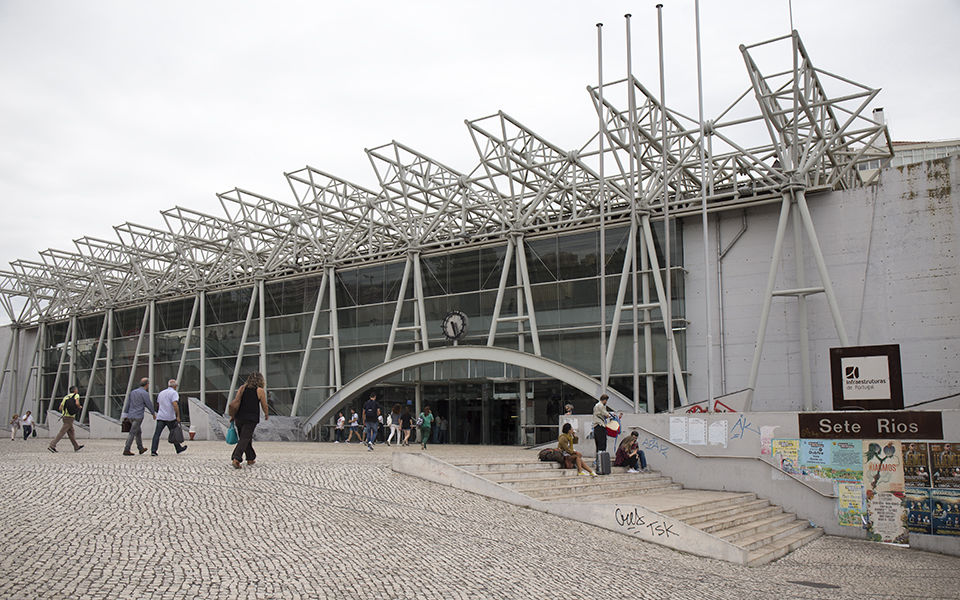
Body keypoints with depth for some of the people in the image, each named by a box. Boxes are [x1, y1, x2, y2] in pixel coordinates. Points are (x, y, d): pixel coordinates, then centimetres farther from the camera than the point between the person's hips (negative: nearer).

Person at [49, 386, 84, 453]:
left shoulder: (66, 396, 18)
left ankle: (76, 447, 22)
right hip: (70, 417, -8)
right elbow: (77, 403, -21)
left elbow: (60, 408, 13)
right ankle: (52, 445, -14)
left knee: (71, 432, 14)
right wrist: (80, 407, 0)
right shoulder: (76, 395, -1)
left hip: (64, 416, 8)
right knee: (62, 432, -9)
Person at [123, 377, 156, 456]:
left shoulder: (133, 392, 13)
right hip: (138, 416, -8)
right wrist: (154, 414, 7)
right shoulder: (145, 393, -10)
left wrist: (127, 414, 20)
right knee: (132, 433, -6)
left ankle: (141, 449, 27)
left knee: (138, 432, 19)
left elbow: (128, 404, 15)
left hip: (131, 416, 8)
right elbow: (149, 405, -8)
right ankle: (126, 450, -8)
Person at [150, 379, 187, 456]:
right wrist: (178, 416, -18)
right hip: (170, 418, -4)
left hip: (160, 417, 4)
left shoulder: (161, 393, 16)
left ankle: (153, 451, -14)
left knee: (157, 434, -3)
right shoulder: (174, 393, -5)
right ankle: (179, 448, 25)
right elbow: (175, 404, -20)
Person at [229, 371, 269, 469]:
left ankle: (250, 459, 25)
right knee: (244, 439, -6)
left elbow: (236, 402, 2)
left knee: (246, 438, 16)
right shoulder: (260, 391, -1)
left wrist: (232, 415, 7)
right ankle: (236, 459, -22)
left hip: (239, 417, 4)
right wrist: (267, 415, 24)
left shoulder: (242, 388, 9)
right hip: (251, 418, -4)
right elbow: (264, 406, 6)